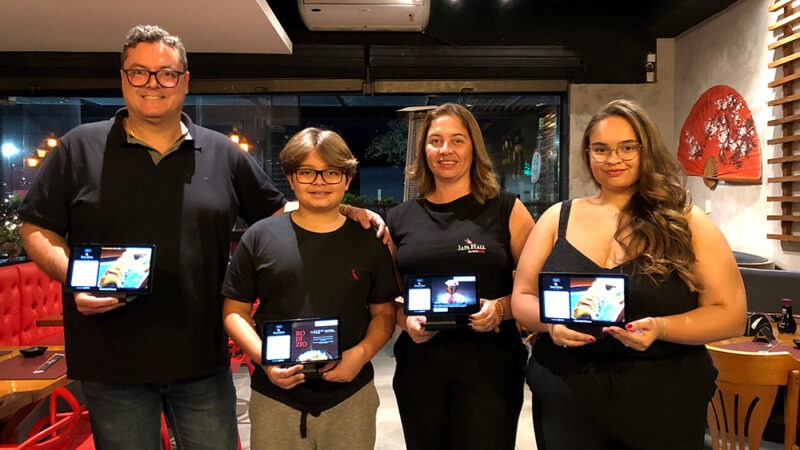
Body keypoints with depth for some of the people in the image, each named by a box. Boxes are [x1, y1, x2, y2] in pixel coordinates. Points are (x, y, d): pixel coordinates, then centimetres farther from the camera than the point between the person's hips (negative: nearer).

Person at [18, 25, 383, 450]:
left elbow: (278, 212, 12)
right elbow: (37, 229, 5)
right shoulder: (79, 148, 3)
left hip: (202, 359, 1)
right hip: (110, 362, -1)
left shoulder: (223, 153, 6)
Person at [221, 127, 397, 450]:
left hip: (351, 397, 1)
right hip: (275, 398, 0)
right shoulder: (260, 236, 0)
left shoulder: (369, 240, 2)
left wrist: (361, 353, -11)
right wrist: (264, 357, -12)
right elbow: (234, 312, 3)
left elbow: (384, 313, 6)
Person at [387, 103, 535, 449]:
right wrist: (405, 321, -5)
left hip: (489, 363, -2)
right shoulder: (400, 219, 7)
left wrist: (500, 308, -16)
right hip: (419, 363, 3)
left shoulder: (507, 210, 0)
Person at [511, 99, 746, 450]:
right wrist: (551, 324, -17)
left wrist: (660, 328, -21)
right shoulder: (557, 219, 3)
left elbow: (729, 314, -3)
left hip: (662, 407, -1)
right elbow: (522, 298, 4)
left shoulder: (687, 224, -2)